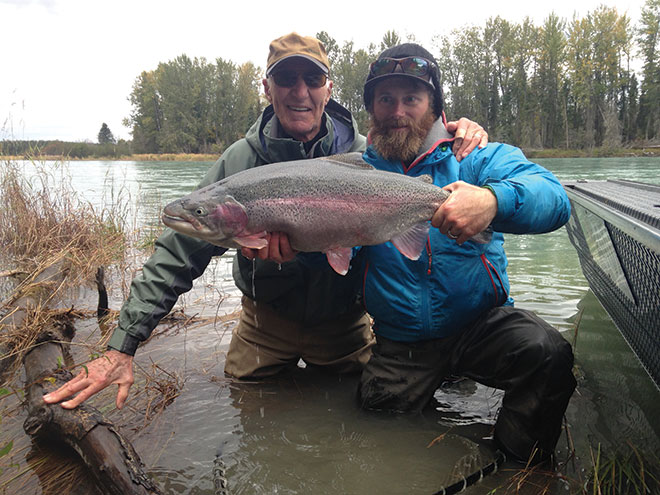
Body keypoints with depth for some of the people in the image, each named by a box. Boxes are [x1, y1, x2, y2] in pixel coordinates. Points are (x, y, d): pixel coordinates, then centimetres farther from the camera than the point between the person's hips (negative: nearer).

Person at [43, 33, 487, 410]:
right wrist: (122, 346, -19)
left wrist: (462, 140, -27)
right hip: (265, 325, 0)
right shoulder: (241, 161, -14)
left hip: (345, 322, 1)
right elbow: (178, 253, -14)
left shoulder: (367, 155, -12)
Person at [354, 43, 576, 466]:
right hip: (400, 344, 3)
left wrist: (493, 200, -45)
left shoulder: (475, 157, -4)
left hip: (481, 322, -2)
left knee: (548, 353, -27)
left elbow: (554, 199, -22)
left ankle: (515, 464, -1)